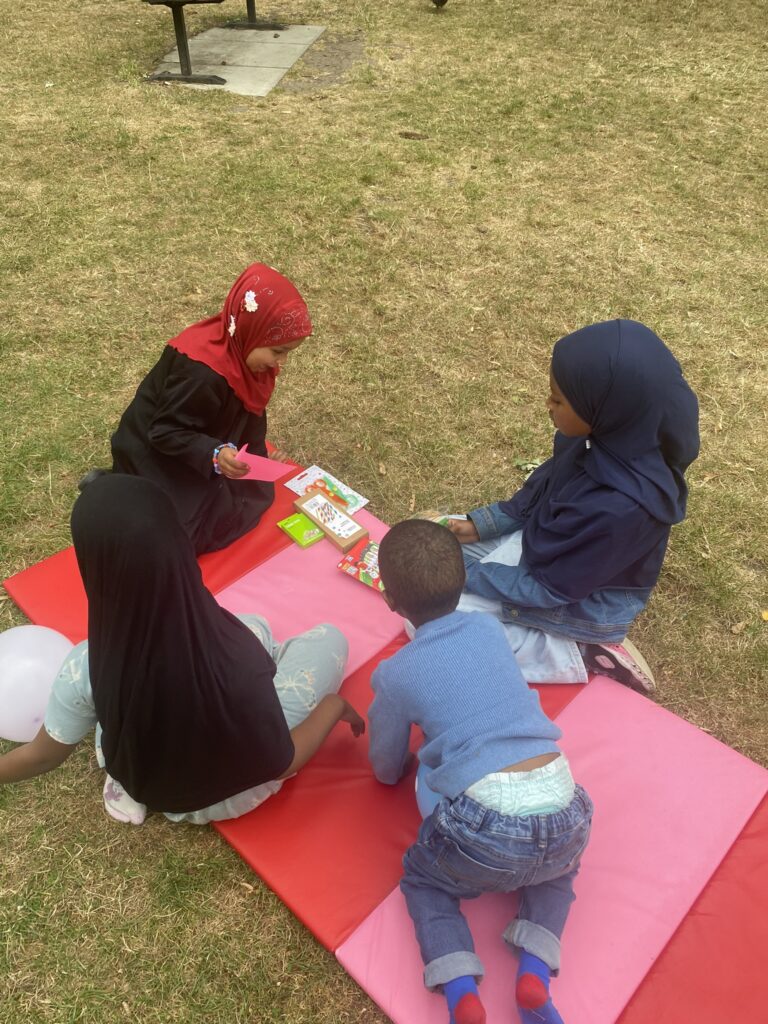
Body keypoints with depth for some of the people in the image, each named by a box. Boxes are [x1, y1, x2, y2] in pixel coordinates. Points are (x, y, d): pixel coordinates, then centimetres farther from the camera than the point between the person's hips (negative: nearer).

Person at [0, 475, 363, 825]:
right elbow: (280, 765, -21)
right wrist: (333, 705, -4)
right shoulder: (241, 648, -38)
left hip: (143, 787, 3)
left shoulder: (85, 669, -31)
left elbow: (41, 757, -10)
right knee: (329, 637, 8)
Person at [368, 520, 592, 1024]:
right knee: (558, 861, 37)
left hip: (485, 825, -3)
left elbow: (386, 771, 20)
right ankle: (535, 971, 16)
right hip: (564, 815, 4)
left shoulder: (396, 674, 4)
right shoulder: (490, 626, 13)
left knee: (422, 878, 27)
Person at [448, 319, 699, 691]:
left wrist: (462, 574, -17)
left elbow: (548, 589, -25)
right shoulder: (616, 435, -16)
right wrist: (479, 525, -3)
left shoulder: (620, 506, -38)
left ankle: (578, 654, -4)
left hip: (577, 601, -8)